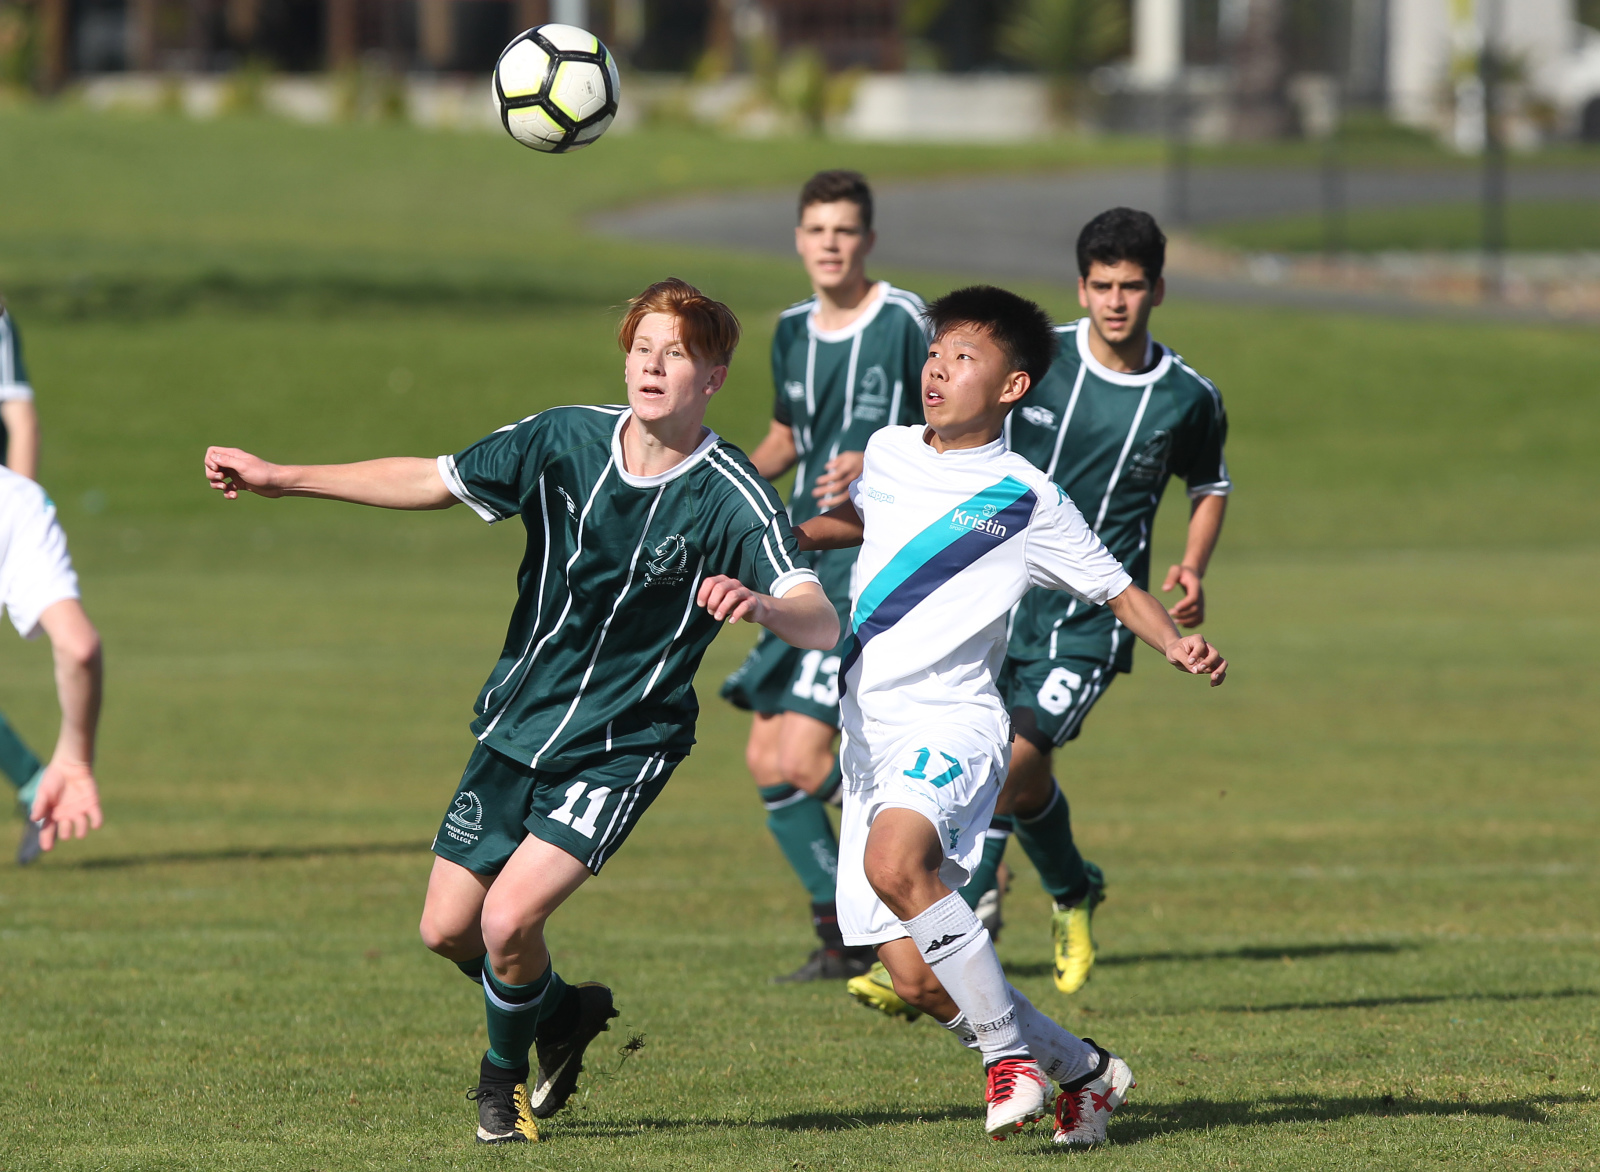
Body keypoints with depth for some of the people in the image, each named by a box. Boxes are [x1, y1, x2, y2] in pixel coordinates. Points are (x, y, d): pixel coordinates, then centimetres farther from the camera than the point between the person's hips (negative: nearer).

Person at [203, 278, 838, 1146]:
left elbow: (820, 625, -28)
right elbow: (433, 482, 5)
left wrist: (759, 604, -52)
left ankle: (504, 1074, 13)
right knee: (448, 928, 7)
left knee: (509, 919, -18)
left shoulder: (731, 498, -19)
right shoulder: (565, 440, -7)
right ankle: (563, 1014, 37)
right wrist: (280, 479, 2)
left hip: (620, 747, -5)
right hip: (516, 723, 5)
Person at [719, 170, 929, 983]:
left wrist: (878, 465, -21)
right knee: (766, 761, 3)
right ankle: (840, 937, 14)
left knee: (804, 761, -16)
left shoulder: (904, 322, -8)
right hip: (805, 556, 8)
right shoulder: (792, 332, 12)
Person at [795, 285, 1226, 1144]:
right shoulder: (888, 452, 13)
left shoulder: (1025, 501, -1)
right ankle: (1082, 1068, 19)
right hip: (869, 737, 6)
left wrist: (1177, 645, -12)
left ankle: (1008, 1048, -19)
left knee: (896, 863, -37)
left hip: (950, 720, -6)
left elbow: (1118, 591, 6)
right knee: (915, 980, -3)